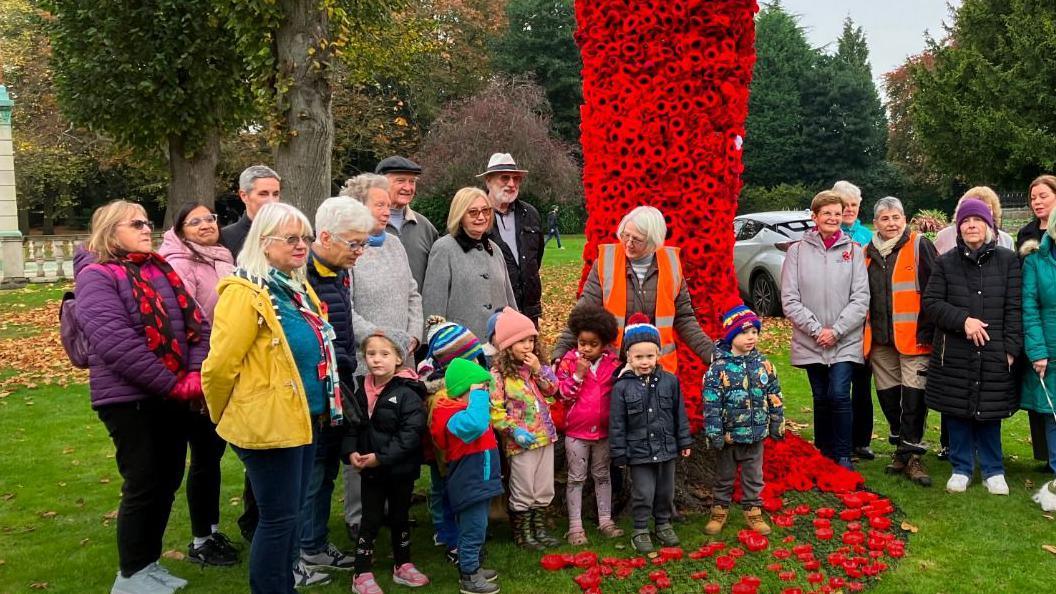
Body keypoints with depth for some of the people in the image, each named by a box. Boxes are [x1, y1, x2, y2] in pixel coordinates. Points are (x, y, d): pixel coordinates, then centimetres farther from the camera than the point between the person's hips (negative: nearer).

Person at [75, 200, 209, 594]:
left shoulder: (160, 270, 13)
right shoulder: (96, 276, -9)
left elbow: (195, 322, 8)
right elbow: (116, 342, -20)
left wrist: (196, 374, -9)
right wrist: (174, 384, -20)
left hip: (173, 396, 7)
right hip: (129, 399, -7)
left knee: (167, 482, 13)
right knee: (143, 486, 0)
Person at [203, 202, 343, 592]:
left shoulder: (298, 289, 11)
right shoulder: (246, 292, -18)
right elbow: (220, 366, -20)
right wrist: (226, 417, -6)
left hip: (303, 419, 9)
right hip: (269, 423, -9)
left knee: (293, 509, 21)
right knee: (279, 516, 1)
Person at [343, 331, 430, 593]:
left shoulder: (407, 393, -15)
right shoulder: (362, 391, 3)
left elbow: (411, 433, -21)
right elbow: (351, 425, 8)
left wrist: (382, 457, -23)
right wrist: (350, 452, -9)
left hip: (401, 469, -3)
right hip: (370, 470, 3)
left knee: (400, 517, 14)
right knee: (370, 519, 7)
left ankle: (403, 566, 31)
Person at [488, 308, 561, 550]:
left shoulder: (537, 366, 7)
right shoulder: (498, 373, -14)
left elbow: (552, 390, 5)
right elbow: (494, 409, -17)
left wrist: (540, 370, -9)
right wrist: (513, 430, -23)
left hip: (544, 435, 6)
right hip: (521, 440, -6)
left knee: (544, 489, 15)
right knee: (523, 491, 6)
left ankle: (539, 530, 30)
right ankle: (522, 534, 21)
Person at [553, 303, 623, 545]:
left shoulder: (613, 362, -3)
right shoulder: (569, 361, -8)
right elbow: (562, 394, -11)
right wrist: (578, 375, -20)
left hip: (604, 429, 2)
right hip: (576, 431, -2)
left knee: (602, 475, 17)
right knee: (576, 478, 8)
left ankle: (605, 520, 29)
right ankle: (575, 526, 14)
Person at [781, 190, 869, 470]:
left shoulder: (853, 250, 2)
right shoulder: (798, 251, 0)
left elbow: (861, 298, -2)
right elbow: (790, 300, -3)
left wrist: (836, 330, -11)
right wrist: (816, 329, -11)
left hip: (845, 342, -1)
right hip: (810, 342, 1)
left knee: (839, 395, -11)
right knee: (821, 399, 10)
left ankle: (843, 457, 1)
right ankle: (823, 454, 24)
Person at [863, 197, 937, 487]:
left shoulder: (919, 246, -2)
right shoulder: (868, 252, 13)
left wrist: (929, 329, -11)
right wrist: (865, 331, 15)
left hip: (913, 336, -5)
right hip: (879, 339, 5)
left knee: (914, 396, -6)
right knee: (889, 396, 11)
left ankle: (912, 455, 2)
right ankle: (902, 447, 26)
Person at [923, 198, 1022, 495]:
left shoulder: (1007, 260, 4)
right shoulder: (946, 262, 5)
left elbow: (1014, 308, 2)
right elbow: (931, 302, 1)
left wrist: (1011, 347, -4)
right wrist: (963, 319, -13)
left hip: (993, 354, 0)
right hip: (954, 355, 1)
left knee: (990, 413, 7)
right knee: (957, 412, 6)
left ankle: (993, 471, 22)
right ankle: (961, 469, 20)